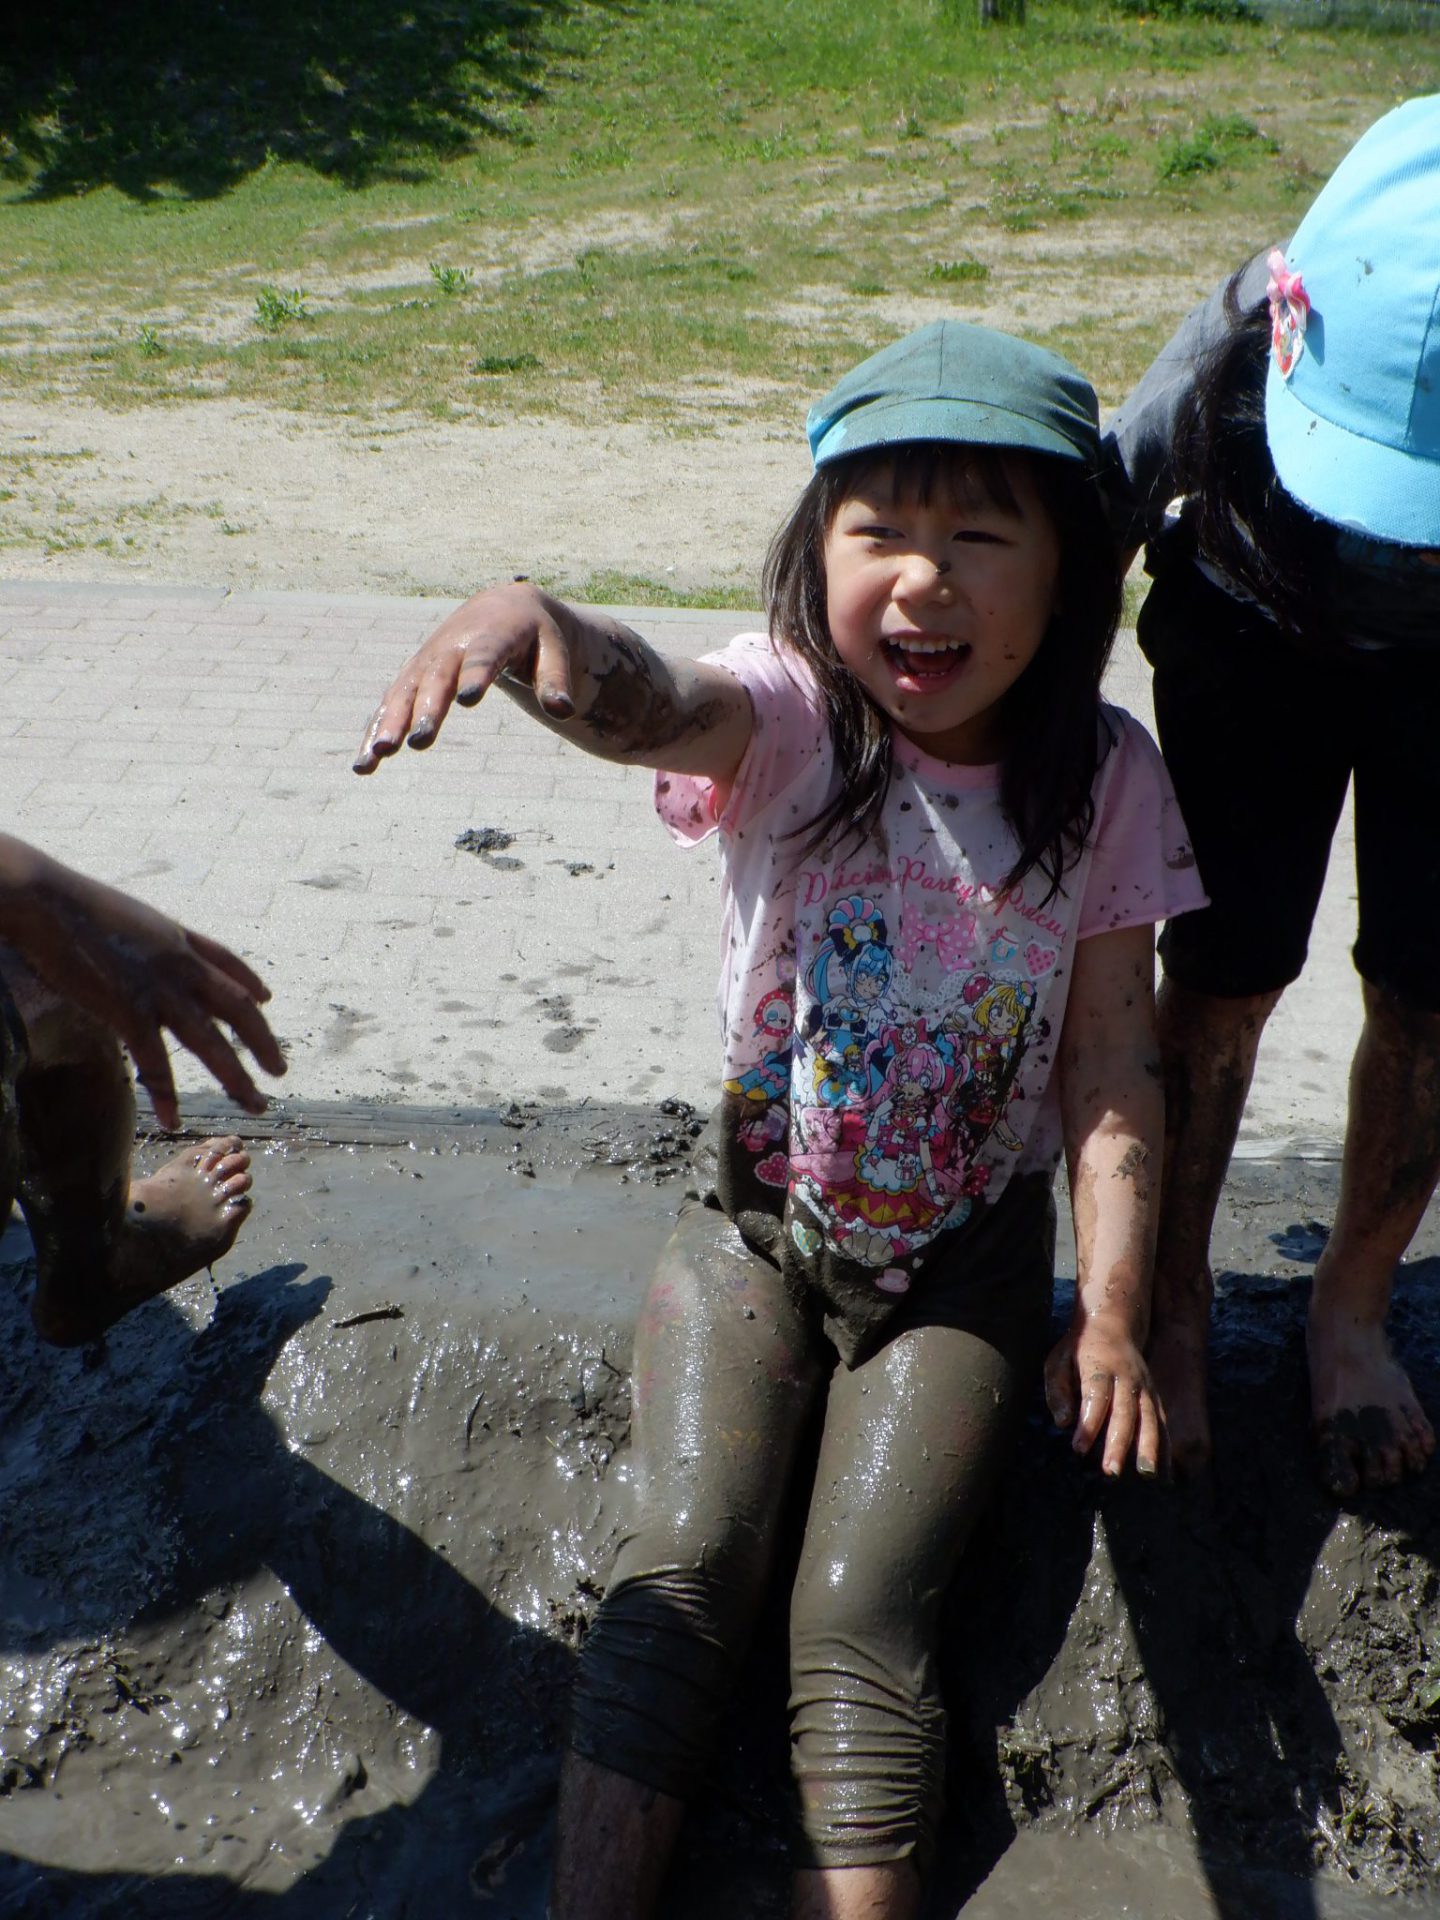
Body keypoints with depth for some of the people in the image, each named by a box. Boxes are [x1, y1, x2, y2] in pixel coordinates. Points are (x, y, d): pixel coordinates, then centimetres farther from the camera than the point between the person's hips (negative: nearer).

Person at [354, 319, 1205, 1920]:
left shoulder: (1100, 782, -8)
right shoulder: (789, 721, -14)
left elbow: (1111, 1062, -6)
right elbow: (650, 704, -38)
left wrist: (1112, 1310, -15)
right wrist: (529, 620, -62)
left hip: (968, 1260, 0)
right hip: (756, 1222, 0)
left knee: (860, 1617, -12)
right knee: (684, 1569, -13)